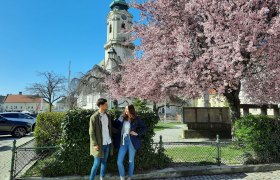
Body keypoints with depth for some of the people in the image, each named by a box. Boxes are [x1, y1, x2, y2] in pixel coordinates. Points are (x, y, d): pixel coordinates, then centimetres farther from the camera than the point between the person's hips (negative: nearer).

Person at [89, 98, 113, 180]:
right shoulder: (94, 117, -12)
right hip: (99, 144, -5)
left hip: (107, 143, 6)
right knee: (97, 163, 0)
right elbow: (91, 132, -11)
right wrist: (95, 144, -15)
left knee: (104, 162, 14)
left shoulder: (108, 116, 6)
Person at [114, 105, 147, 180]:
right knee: (119, 161, 1)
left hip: (132, 142, -2)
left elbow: (144, 128, 1)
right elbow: (115, 125, 12)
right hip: (123, 142, 2)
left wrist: (137, 133, -10)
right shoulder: (122, 117, 2)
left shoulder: (136, 119, -5)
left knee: (131, 161, 11)